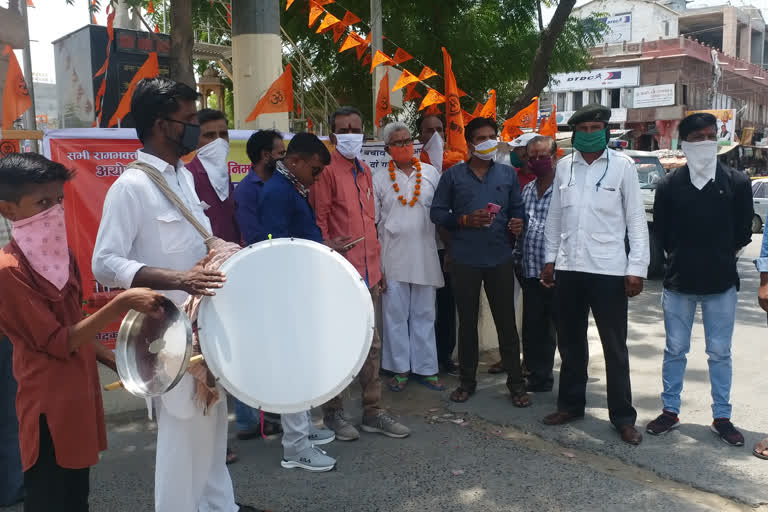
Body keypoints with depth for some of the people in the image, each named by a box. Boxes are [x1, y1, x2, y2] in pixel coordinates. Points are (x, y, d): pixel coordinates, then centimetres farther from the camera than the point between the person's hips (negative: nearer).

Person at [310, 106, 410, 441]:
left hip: (368, 273, 7)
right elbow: (319, 224, -10)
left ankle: (372, 411, 24)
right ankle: (333, 413, 18)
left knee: (371, 344, 12)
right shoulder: (327, 171, -8)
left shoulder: (364, 171, 15)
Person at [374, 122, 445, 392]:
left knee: (424, 314, 9)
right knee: (395, 314, 5)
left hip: (425, 256, 1)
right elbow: (371, 221, 4)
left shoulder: (431, 173, 5)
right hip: (393, 258, -1)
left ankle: (425, 367, 19)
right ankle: (400, 368, 18)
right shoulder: (380, 180, 3)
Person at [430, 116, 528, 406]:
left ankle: (516, 383, 16)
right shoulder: (453, 176, 4)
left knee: (506, 321, 4)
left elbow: (517, 209, 13)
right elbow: (437, 212, 2)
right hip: (464, 260, 0)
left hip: (500, 259, 1)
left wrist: (517, 223, -9)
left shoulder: (508, 174, 9)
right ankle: (467, 381, 23)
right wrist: (465, 220, -12)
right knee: (467, 322, 10)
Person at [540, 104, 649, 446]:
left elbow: (636, 219, -4)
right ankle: (570, 405, 29)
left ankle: (623, 416, 16)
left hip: (609, 269, -4)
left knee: (615, 347, 4)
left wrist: (637, 267, -9)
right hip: (569, 268, 4)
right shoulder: (564, 166, 7)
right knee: (570, 342, 14)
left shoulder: (623, 166, -3)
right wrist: (550, 259, 11)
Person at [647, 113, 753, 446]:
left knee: (720, 353, 9)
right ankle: (670, 412, 23)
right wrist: (682, 258, 7)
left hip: (722, 284, 0)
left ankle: (722, 418, 22)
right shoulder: (669, 185, -2)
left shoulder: (737, 183, -2)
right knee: (675, 350, 10)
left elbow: (743, 232, 6)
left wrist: (722, 257, 9)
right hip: (678, 283, 0)